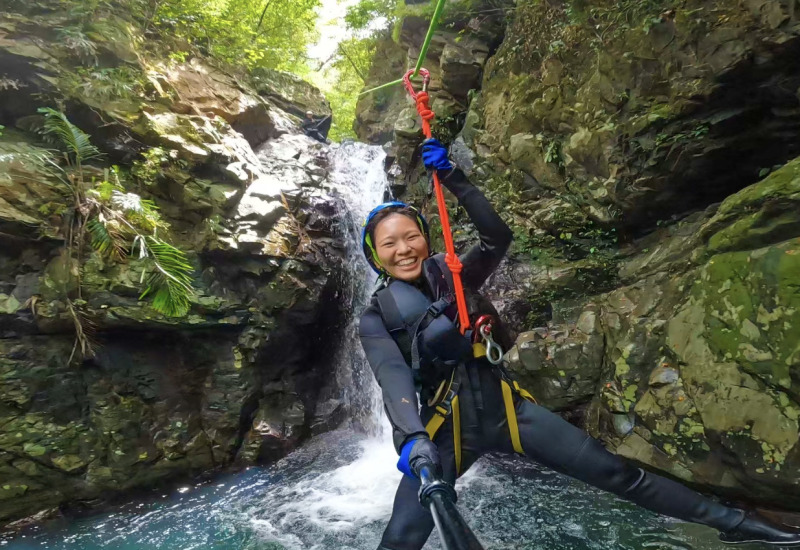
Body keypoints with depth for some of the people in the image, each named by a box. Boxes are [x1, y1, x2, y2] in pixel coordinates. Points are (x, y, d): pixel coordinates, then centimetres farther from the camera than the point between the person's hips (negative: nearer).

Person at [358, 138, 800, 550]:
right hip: (447, 426, -1)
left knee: (617, 473, 5)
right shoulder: (375, 319, -4)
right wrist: (412, 437, -36)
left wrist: (453, 178, -19)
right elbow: (394, 379, -19)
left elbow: (498, 235, -13)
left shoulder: (451, 275, 2)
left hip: (503, 407, 2)